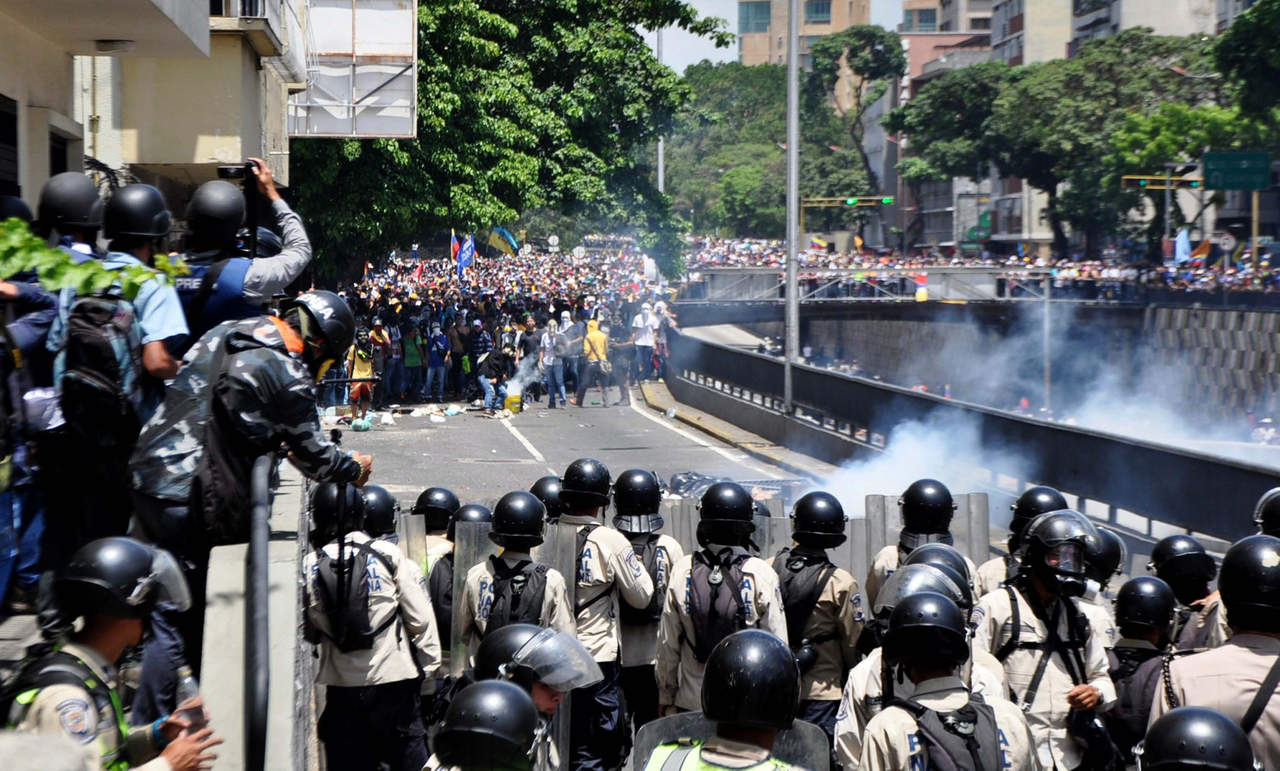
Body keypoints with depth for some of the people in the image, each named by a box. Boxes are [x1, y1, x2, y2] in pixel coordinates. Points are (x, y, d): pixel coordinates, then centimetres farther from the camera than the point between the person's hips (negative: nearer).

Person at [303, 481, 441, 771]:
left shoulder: (310, 566, -2)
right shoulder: (390, 555, -6)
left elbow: (309, 632, 4)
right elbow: (420, 618, -5)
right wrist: (429, 664, 4)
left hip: (340, 685, 2)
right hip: (393, 681, -1)